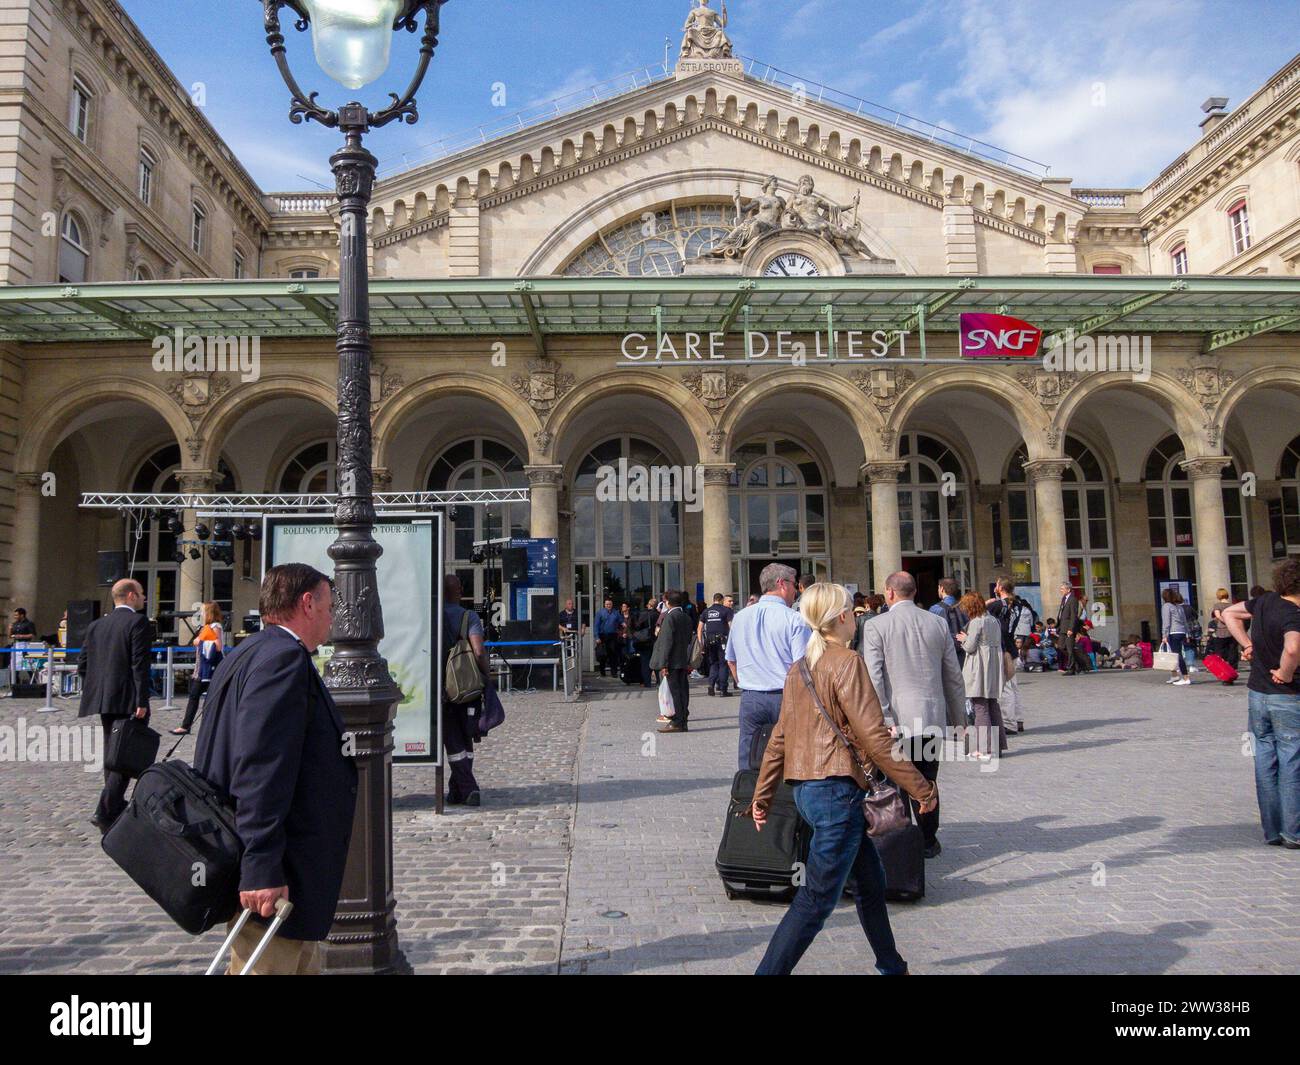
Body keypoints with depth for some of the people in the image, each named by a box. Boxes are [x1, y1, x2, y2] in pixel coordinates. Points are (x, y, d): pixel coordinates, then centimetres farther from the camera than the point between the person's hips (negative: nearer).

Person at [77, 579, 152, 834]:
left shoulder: (96, 625, 12)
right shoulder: (138, 622, -10)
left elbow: (82, 663, 11)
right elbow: (139, 664, -17)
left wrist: (92, 694, 19)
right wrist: (142, 701, -17)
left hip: (102, 700, 8)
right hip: (127, 701, -8)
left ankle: (116, 806, 29)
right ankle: (104, 813, -11)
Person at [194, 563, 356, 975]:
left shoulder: (248, 654, 15)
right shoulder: (283, 657, -19)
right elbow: (260, 770, -26)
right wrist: (262, 870, -26)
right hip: (272, 879, -11)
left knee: (304, 964, 20)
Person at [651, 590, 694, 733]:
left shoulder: (669, 617, -13)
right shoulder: (687, 617, 12)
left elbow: (667, 641, -17)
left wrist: (664, 663, -16)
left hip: (673, 662, -8)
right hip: (684, 661, 8)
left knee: (675, 691, -5)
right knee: (683, 690, 10)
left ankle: (677, 723, -2)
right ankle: (683, 721, 15)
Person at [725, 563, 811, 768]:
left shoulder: (740, 617, 9)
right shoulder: (795, 620, -8)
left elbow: (731, 661, 19)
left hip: (749, 700, 4)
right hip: (785, 699, -4)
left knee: (749, 767, 8)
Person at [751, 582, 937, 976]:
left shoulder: (799, 668, 11)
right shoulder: (846, 663, -13)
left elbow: (780, 737, 13)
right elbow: (874, 737, -17)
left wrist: (762, 795, 17)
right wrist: (922, 788, -10)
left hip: (806, 790, 9)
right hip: (837, 791, -9)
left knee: (872, 881, 23)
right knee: (816, 901, -2)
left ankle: (891, 966, 37)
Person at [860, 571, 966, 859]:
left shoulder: (876, 626, -7)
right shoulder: (938, 623, 4)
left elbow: (873, 678, -15)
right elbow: (954, 677, 8)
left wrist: (884, 720, -12)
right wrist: (958, 719, 16)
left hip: (897, 719, -3)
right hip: (933, 719, 4)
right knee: (927, 782, 15)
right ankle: (928, 841, 24)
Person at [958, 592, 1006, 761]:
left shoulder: (976, 622, -15)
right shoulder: (994, 620, 10)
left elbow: (970, 647, -15)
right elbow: (1000, 643, 17)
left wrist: (964, 639, 6)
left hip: (980, 671, -8)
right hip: (995, 666, 8)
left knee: (981, 708, -3)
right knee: (993, 706, 15)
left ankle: (985, 749, -3)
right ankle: (997, 746, 21)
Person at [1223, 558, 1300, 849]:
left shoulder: (1264, 601, 0)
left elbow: (1229, 613, 15)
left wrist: (1247, 644, 9)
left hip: (1257, 694, 6)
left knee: (1265, 761, 11)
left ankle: (1271, 830, 18)